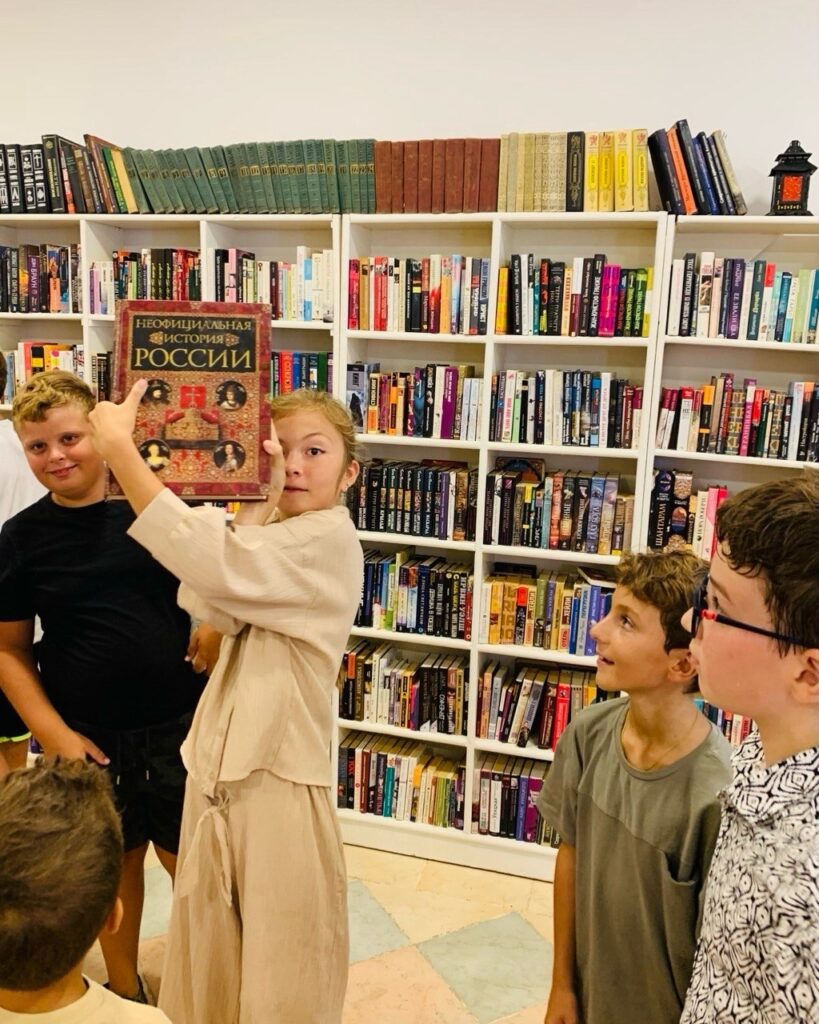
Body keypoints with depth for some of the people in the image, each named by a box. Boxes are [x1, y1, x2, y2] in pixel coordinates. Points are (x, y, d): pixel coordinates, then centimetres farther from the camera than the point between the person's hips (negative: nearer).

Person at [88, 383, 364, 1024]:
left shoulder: (330, 536, -14)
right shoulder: (264, 532, 10)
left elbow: (212, 566, -29)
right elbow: (208, 608, -9)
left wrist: (118, 445, -24)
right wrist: (259, 505, -18)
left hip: (279, 776, -7)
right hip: (215, 771, 7)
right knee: (209, 958, 20)